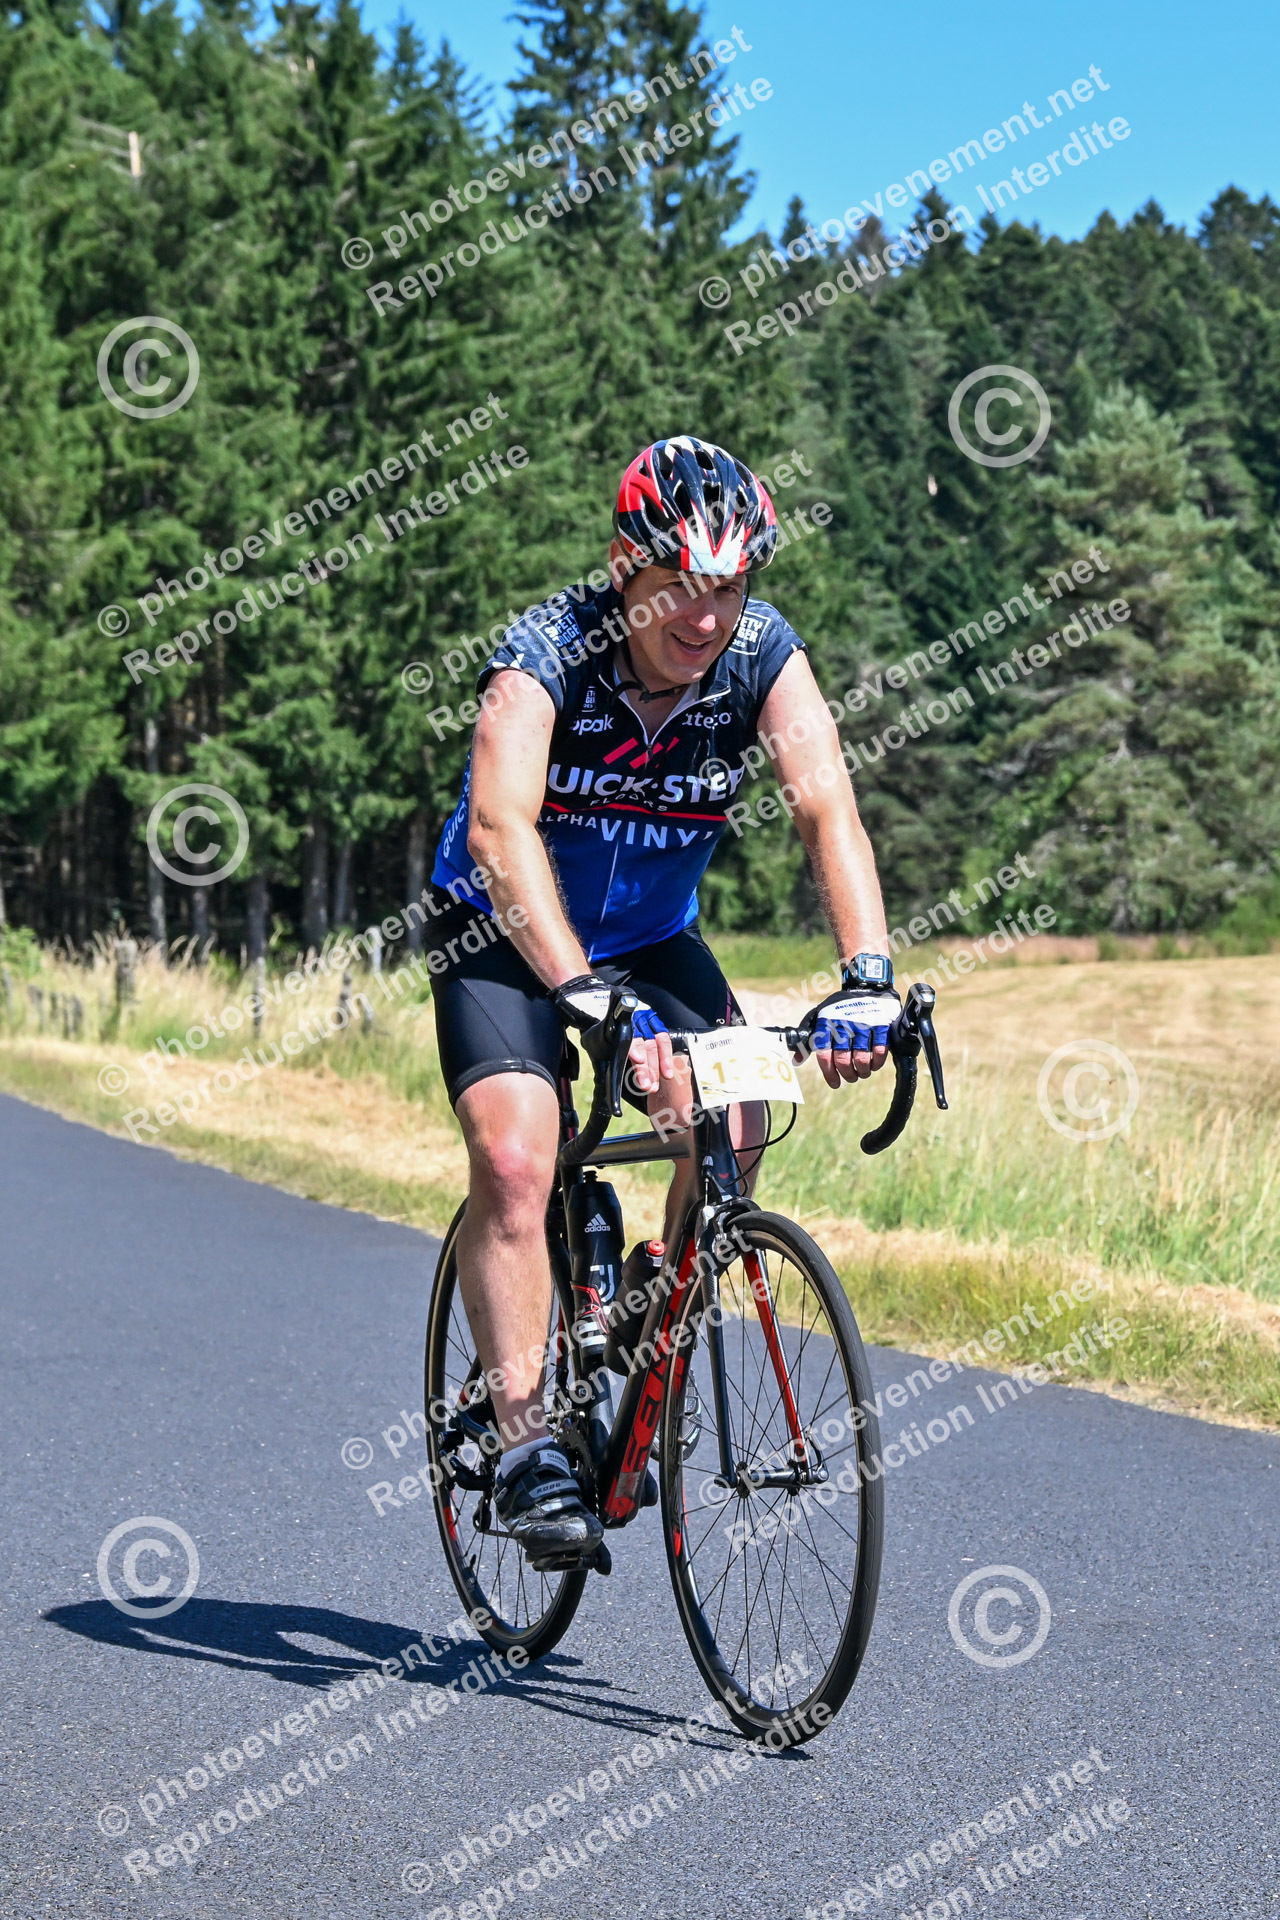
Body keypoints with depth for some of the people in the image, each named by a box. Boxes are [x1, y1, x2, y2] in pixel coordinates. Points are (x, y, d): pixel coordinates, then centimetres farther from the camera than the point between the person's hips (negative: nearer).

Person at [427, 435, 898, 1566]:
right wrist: (584, 991, -55)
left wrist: (869, 975, -45)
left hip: (655, 936, 4)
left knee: (736, 1134, -18)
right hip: (507, 937, -3)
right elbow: (502, 831, -41)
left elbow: (826, 803, -29)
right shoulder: (548, 650, -27)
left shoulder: (762, 653, -18)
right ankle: (525, 1438, -18)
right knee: (513, 1161, -24)